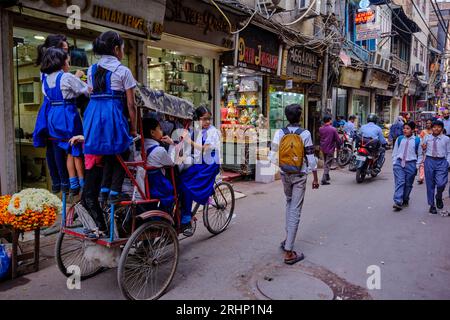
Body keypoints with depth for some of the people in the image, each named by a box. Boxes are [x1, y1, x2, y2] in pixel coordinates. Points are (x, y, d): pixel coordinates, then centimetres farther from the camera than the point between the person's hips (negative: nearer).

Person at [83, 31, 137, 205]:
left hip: (93, 114, 6)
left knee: (107, 154, 18)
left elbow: (93, 95, 10)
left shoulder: (92, 70, 14)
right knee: (120, 153, 11)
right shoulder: (123, 71, -2)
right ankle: (114, 192, 7)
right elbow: (130, 104, -4)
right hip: (114, 115, -5)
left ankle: (104, 190, 17)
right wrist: (133, 127, 4)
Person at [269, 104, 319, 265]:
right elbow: (311, 158, -10)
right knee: (295, 210, 0)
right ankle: (288, 252, 2)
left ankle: (288, 238, 28)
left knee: (289, 203, 26)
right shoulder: (305, 134, -11)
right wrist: (315, 178, -1)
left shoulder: (279, 133, -5)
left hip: (285, 174, 3)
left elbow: (273, 156, -4)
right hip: (299, 176, -3)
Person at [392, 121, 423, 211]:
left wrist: (417, 166, 1)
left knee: (408, 184, 8)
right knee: (399, 182, -10)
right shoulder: (399, 139, 6)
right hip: (399, 163, 0)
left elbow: (420, 154, 6)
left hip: (411, 165, 0)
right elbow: (395, 152, 11)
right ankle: (398, 202, -16)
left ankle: (405, 200, 25)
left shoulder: (417, 140, 0)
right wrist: (394, 163, 4)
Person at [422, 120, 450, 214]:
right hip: (429, 161, 2)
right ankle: (432, 205, 19)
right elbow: (424, 151, 16)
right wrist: (423, 149, -6)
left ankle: (439, 198, 18)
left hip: (441, 162, -1)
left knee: (441, 183, -15)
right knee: (430, 184, 6)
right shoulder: (427, 138, 9)